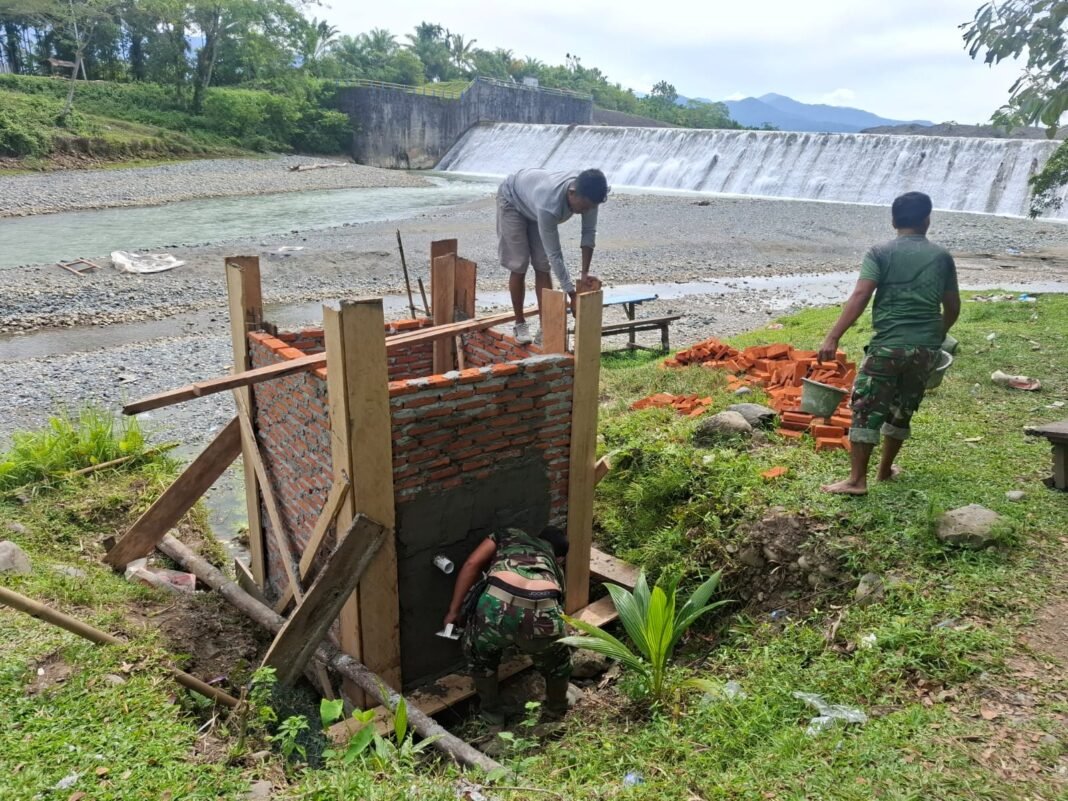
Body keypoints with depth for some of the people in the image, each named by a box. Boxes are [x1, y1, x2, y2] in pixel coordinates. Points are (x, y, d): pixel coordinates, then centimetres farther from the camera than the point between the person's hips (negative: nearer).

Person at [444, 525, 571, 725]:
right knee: (557, 662, 38)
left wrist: (453, 611, 22)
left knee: (479, 654, 36)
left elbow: (472, 564, 18)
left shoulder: (509, 535, 34)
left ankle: (492, 712, 46)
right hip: (542, 614, 1)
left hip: (499, 606, -1)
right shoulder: (555, 566, 37)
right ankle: (556, 712, 56)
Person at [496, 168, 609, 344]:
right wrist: (573, 296, -38)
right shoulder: (549, 205, -46)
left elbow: (589, 232, -16)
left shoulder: (587, 194, -31)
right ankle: (520, 323, 9)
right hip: (512, 198, -6)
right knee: (519, 266, -7)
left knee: (543, 267, 0)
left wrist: (585, 273, -23)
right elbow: (554, 255, -40)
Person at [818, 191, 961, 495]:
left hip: (887, 345, -4)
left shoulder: (880, 253, -1)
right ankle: (885, 470, 31)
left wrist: (833, 337, -18)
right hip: (926, 348, 4)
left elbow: (860, 296, -15)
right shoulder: (942, 256, 9)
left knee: (867, 410, 0)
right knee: (901, 411, 18)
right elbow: (953, 307, 15)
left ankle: (857, 479, -4)